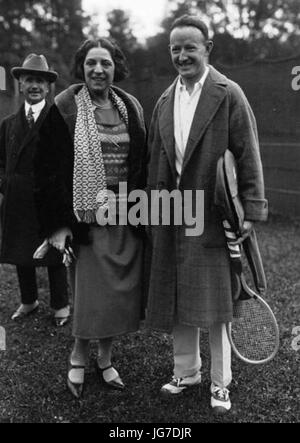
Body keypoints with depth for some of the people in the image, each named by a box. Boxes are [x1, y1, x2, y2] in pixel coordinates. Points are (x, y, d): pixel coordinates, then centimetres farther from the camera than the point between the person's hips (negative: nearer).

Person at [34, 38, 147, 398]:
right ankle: (78, 358, 24)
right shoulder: (64, 109, -4)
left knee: (119, 294, 9)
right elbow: (48, 169, -6)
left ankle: (105, 359, 28)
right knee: (92, 293, -1)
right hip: (88, 216, -4)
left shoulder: (130, 107, 9)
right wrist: (56, 224, -10)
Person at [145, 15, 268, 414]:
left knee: (215, 304, 3)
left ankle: (220, 383, 20)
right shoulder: (165, 101, 12)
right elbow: (156, 161, 13)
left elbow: (248, 156, -7)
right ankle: (186, 371, 31)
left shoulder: (229, 94, -5)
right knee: (178, 302, 13)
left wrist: (251, 210, -13)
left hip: (213, 216, -5)